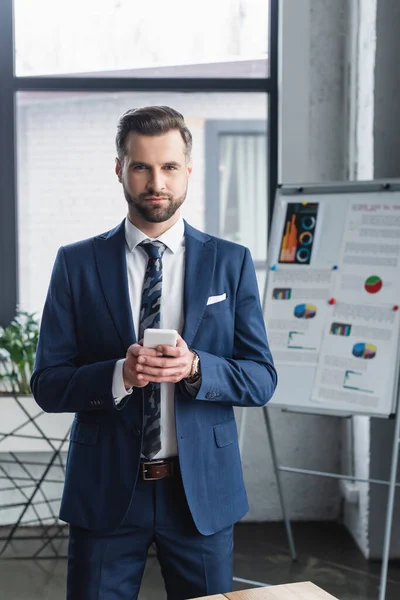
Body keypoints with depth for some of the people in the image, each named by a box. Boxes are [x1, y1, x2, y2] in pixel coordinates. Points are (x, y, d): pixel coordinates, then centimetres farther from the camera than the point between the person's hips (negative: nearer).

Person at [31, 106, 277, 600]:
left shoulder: (231, 262, 2)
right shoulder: (77, 263, 0)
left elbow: (262, 379, 0)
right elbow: (47, 384, -3)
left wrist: (195, 368, -20)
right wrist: (120, 374, -21)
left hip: (202, 489, 1)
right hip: (105, 490, 0)